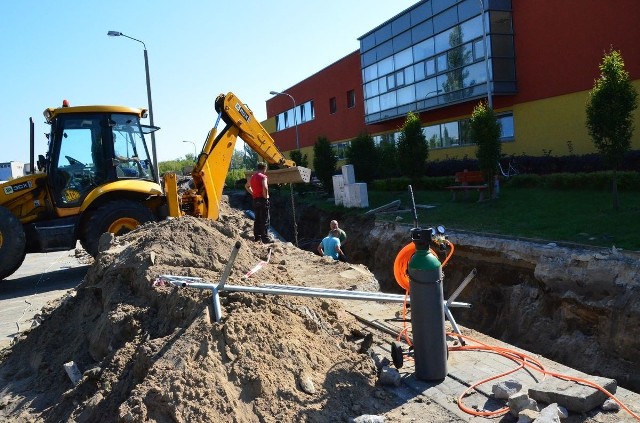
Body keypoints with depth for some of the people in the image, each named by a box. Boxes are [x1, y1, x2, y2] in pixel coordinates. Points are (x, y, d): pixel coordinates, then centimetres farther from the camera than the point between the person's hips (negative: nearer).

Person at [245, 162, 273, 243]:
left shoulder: (252, 177, 12)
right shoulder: (263, 176, -12)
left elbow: (246, 186, 27)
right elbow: (265, 187, -29)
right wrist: (266, 196, -15)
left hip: (255, 200, 8)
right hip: (262, 200, -8)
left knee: (257, 219, 15)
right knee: (265, 220, -3)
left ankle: (257, 237, 19)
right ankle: (265, 238, -3)